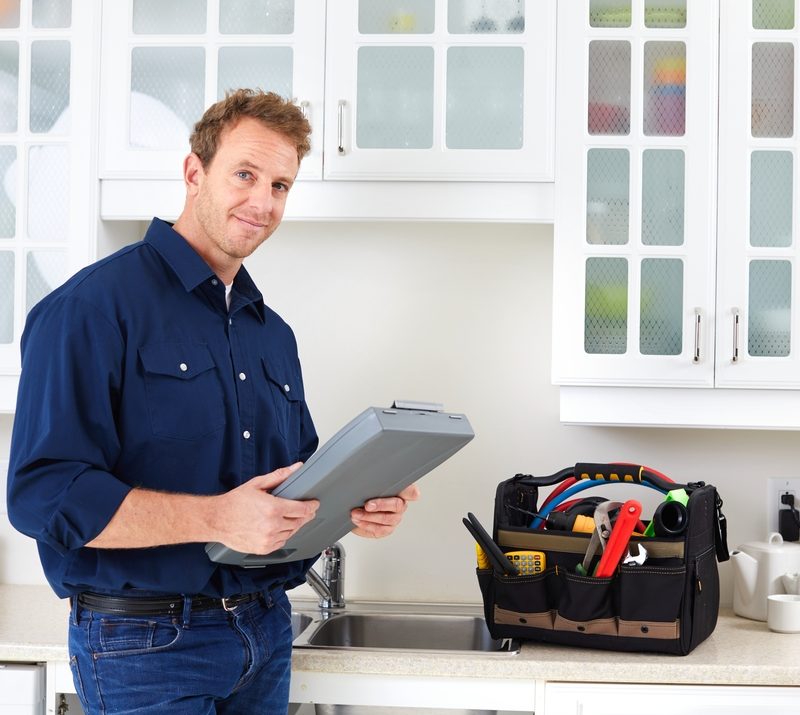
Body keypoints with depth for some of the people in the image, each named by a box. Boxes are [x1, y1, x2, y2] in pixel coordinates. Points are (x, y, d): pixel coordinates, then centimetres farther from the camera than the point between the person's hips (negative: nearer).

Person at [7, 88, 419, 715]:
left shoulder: (274, 334, 13)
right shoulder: (94, 305, -12)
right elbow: (44, 492, -21)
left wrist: (356, 505, -3)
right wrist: (215, 518, -28)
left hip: (266, 632, 7)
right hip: (145, 641, -7)